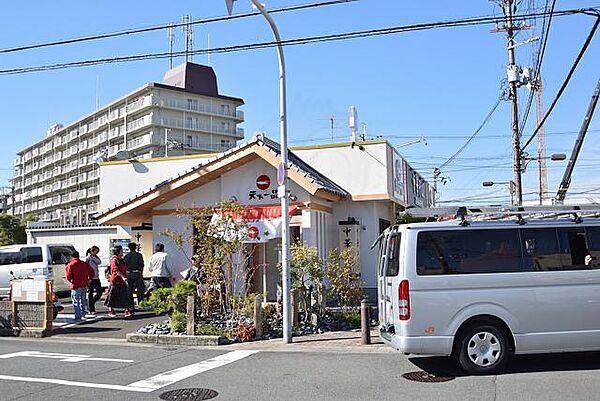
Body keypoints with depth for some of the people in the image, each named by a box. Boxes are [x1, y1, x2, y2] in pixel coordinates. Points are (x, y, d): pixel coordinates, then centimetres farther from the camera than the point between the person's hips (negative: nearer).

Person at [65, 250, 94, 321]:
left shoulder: (70, 265, -8)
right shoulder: (84, 264, 9)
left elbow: (68, 276, -16)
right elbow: (91, 272, 9)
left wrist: (70, 280, 3)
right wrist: (88, 279, 17)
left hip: (76, 286, -6)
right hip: (84, 285, 6)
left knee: (76, 302, 0)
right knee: (82, 300, 21)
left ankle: (78, 317, -3)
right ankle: (83, 314, 30)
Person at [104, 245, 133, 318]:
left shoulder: (122, 260, 15)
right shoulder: (114, 260, -10)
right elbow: (116, 270, -20)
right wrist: (123, 277, -30)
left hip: (122, 281, 8)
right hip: (115, 280, -8)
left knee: (125, 296, 0)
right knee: (113, 296, 1)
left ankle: (127, 311, -2)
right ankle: (110, 312, 12)